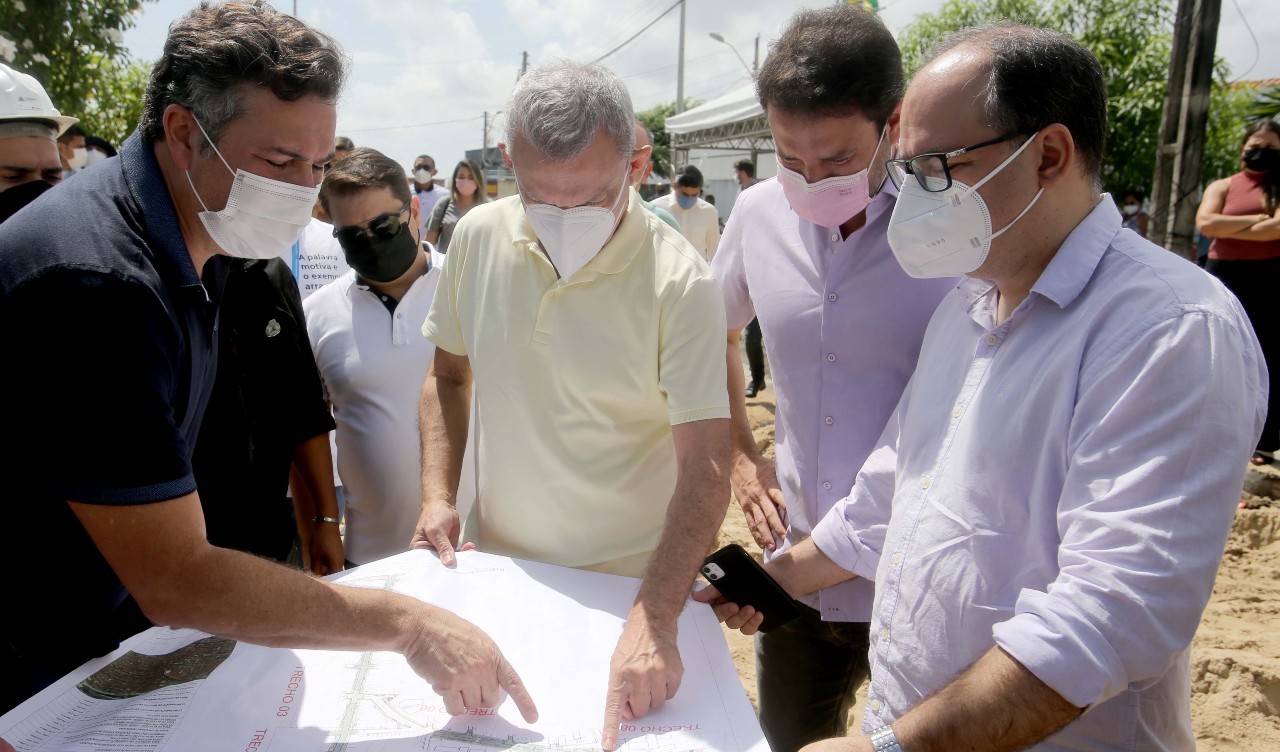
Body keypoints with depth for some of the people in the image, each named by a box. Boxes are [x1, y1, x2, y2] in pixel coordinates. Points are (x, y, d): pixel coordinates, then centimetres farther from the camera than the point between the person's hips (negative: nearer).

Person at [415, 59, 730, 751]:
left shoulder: (679, 283, -22)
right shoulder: (478, 238, -8)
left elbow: (706, 467, -22)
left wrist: (653, 622, -30)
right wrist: (438, 494, -5)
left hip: (626, 584, -3)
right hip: (492, 566, 4)